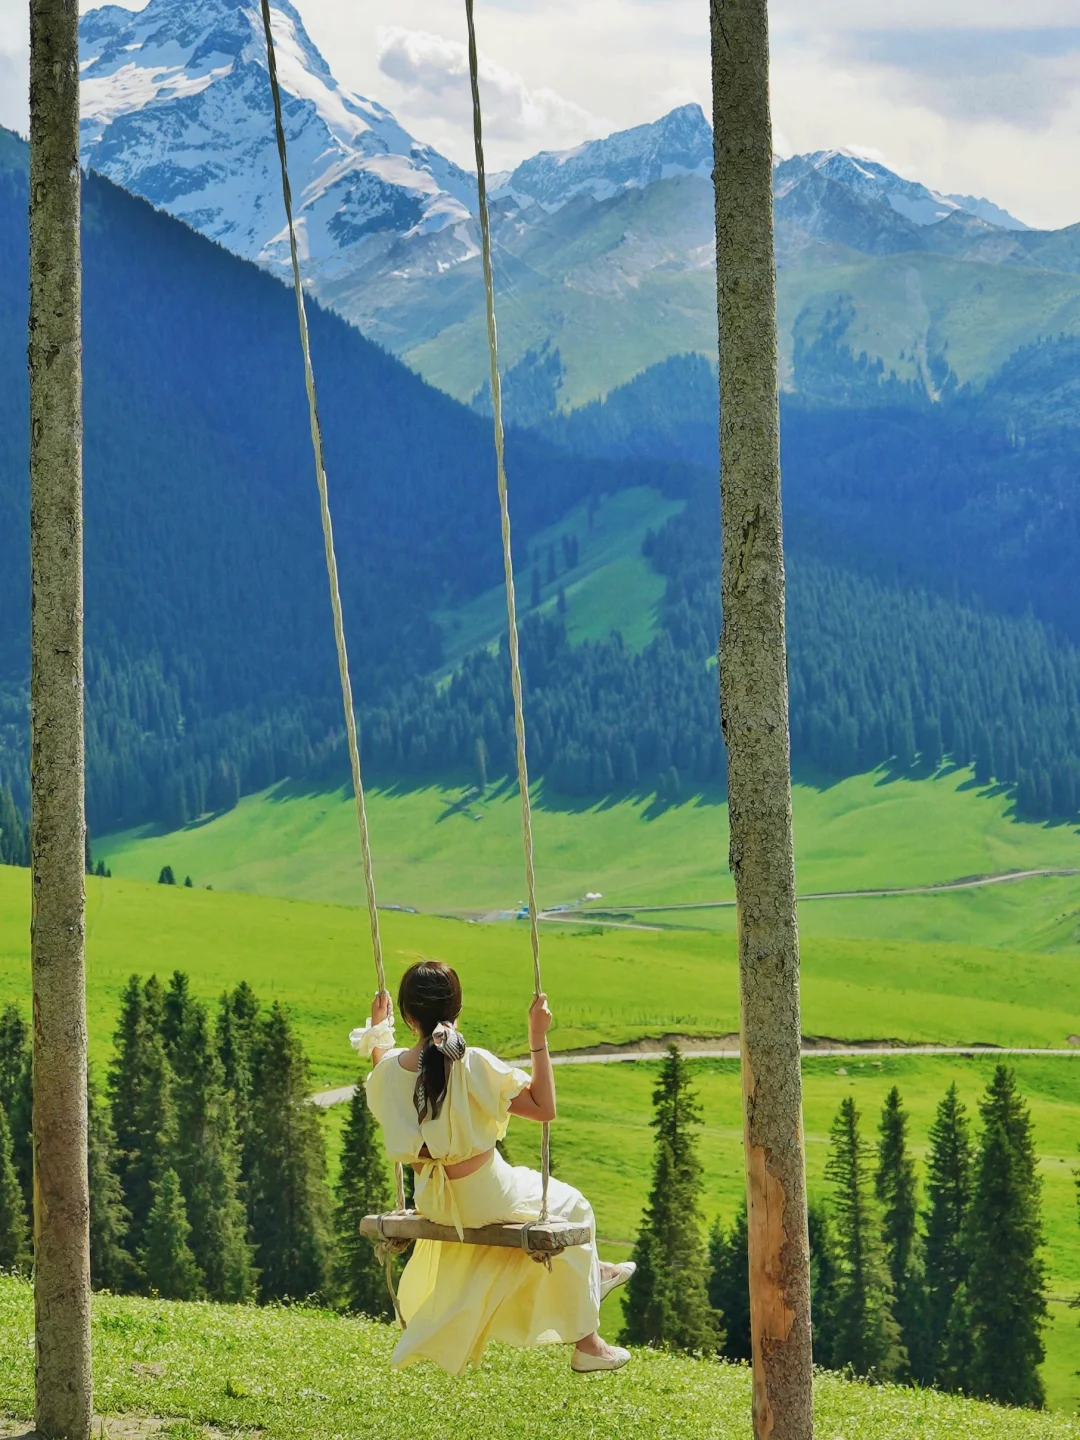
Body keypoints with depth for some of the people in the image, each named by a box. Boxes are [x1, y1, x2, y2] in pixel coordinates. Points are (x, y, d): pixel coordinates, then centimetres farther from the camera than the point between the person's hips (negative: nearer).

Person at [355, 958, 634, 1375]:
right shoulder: (474, 1066, -26)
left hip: (433, 1203, 6)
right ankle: (586, 1343, 24)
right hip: (487, 1199, -6)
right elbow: (544, 1107, -20)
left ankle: (592, 1274, 52)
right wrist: (539, 1039, -17)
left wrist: (378, 1032, 24)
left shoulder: (388, 1068, -11)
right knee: (570, 1206, 22)